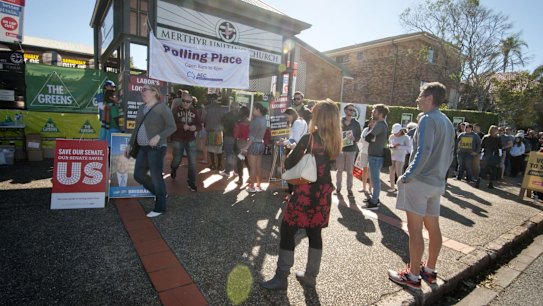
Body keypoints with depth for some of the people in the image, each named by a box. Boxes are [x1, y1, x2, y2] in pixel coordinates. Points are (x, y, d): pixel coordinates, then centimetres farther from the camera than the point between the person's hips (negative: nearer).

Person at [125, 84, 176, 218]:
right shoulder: (142, 108, 13)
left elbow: (172, 127, -12)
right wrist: (130, 144, 16)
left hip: (157, 148, -8)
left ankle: (160, 207, 13)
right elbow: (137, 128, 19)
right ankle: (160, 193, 30)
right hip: (143, 148, 8)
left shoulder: (162, 107, -9)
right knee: (138, 175, 10)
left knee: (156, 177, -2)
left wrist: (158, 136, -25)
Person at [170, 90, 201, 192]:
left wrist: (194, 127, -22)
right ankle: (173, 170, 49)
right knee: (177, 160, 13)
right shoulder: (176, 110, -7)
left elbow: (200, 125, 0)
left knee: (192, 162, -2)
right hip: (178, 140, -2)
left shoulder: (194, 111, 1)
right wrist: (183, 127, -29)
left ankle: (191, 183, 12)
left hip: (191, 140, 2)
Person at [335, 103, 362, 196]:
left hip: (351, 150, 0)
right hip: (340, 148, 0)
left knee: (349, 171, 2)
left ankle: (349, 188, 11)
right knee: (339, 170, 5)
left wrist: (353, 138, -17)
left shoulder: (356, 123, 5)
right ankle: (338, 187, 16)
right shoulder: (339, 121, 2)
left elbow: (359, 136, 3)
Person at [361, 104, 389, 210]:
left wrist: (371, 140, -5)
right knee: (375, 179, 18)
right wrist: (372, 140, -5)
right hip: (375, 155, 10)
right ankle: (375, 198, 30)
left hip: (376, 156, -10)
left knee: (375, 179, -3)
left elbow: (367, 137, -24)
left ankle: (374, 203, 4)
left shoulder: (380, 125, -18)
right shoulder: (382, 124, 15)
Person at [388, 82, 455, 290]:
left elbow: (423, 152, -22)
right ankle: (430, 270, 29)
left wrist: (407, 177, -16)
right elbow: (449, 154, 18)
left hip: (420, 181, -9)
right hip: (437, 183, 9)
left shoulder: (428, 119, -13)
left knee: (414, 229, -1)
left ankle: (413, 275, 9)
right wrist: (440, 174, 21)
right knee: (433, 227, 15)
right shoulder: (447, 122, 15)